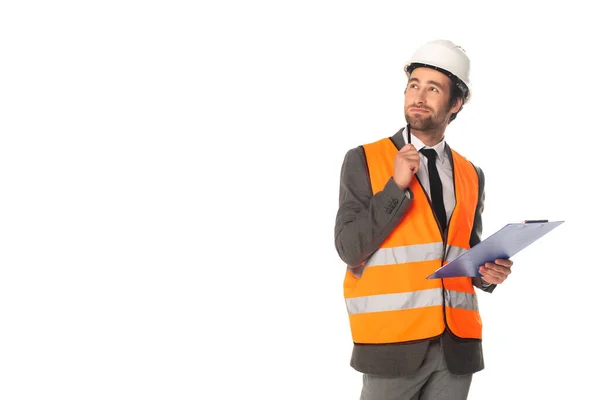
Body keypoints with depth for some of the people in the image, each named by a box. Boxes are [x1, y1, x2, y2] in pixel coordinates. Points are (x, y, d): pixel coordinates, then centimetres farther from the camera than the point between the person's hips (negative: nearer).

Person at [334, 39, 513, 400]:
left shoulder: (471, 175, 11)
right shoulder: (364, 160, -2)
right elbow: (349, 248, -8)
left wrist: (488, 272, -2)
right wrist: (396, 186, -15)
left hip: (457, 345, 4)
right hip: (393, 342, -4)